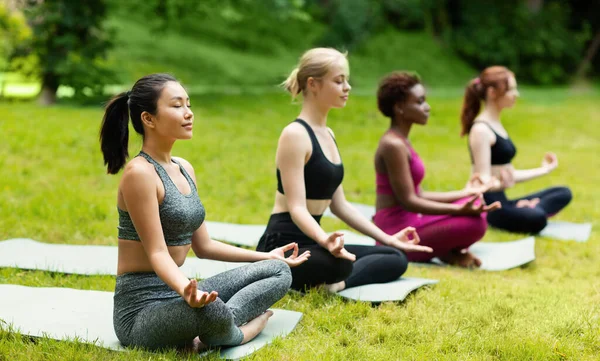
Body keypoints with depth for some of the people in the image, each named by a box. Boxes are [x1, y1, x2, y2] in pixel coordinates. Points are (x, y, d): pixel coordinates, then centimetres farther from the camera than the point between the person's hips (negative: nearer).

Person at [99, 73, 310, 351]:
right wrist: (186, 292, -41)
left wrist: (266, 256, 24)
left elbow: (203, 246, 17)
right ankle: (237, 332, -6)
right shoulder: (139, 173, -16)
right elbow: (157, 253, -21)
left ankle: (209, 331, -12)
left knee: (278, 271, 8)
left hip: (175, 294, 10)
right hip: (142, 307, -10)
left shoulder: (184, 169, 11)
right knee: (209, 309, -41)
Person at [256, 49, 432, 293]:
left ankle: (336, 283, -11)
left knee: (396, 258, 8)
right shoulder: (295, 134, -13)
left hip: (310, 242, 10)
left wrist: (387, 239, 16)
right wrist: (325, 241, -41)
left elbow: (339, 205, 17)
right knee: (339, 264, -40)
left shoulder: (327, 135, 14)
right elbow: (297, 208, -21)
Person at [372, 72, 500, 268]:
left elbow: (419, 196, 16)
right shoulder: (393, 145, -16)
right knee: (474, 223, -23)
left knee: (476, 207, 15)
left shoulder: (400, 142, 14)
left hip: (408, 225, 10)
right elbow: (408, 201, -20)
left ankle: (448, 250, -3)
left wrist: (464, 193, 25)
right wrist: (459, 209, -26)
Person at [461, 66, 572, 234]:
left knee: (564, 193, 11)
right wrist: (503, 184, -42)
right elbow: (484, 180, -19)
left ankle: (525, 210, -10)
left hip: (501, 201, 10)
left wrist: (543, 170, 32)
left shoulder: (496, 126, 16)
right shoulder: (481, 130, -14)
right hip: (488, 205, -10)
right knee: (536, 219, -36)